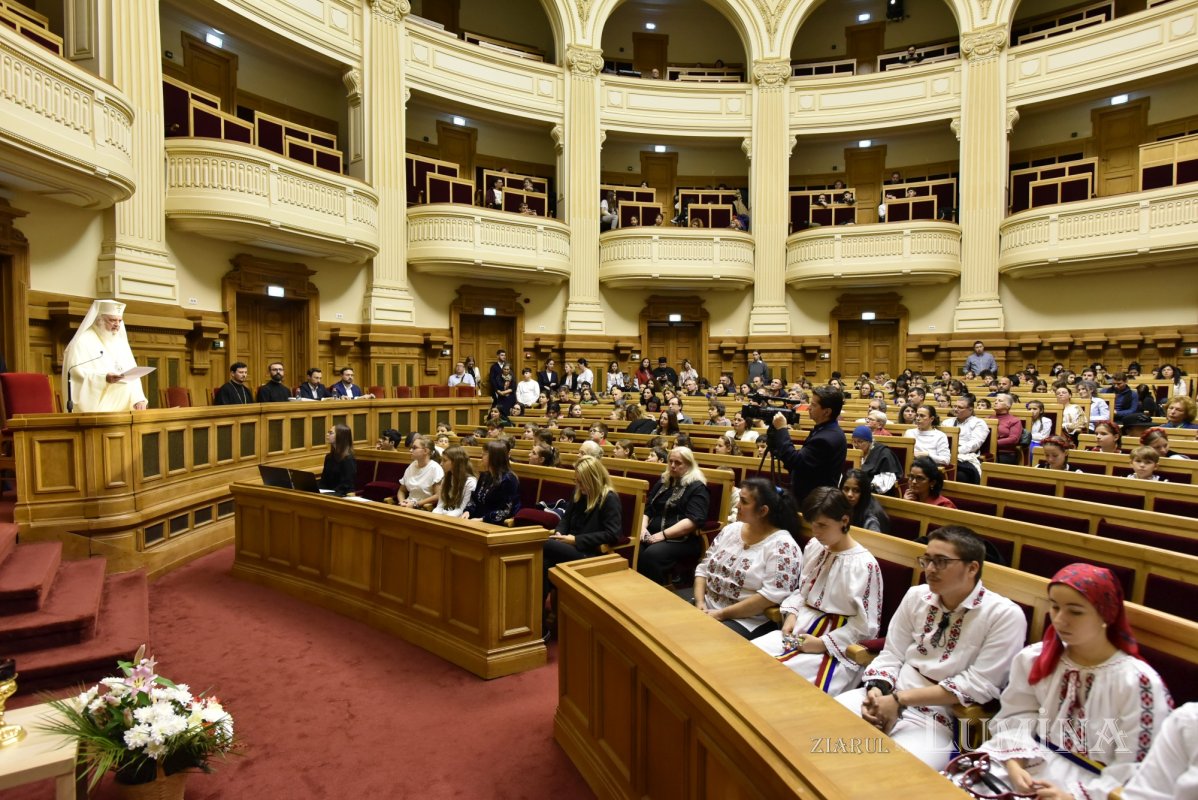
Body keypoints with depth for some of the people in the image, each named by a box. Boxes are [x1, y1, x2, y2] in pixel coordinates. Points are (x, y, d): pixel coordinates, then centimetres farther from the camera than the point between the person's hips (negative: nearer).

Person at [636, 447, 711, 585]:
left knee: (651, 554, -34)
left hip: (682, 540, -5)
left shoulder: (697, 487, -1)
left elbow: (694, 520, -14)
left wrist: (663, 534, -19)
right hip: (653, 534, 5)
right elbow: (647, 508, 19)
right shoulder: (663, 481, 19)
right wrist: (643, 527, -3)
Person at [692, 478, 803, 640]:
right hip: (706, 609, 6)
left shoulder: (782, 546, -12)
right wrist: (700, 602, -7)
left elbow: (772, 596, -20)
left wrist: (721, 614, -20)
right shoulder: (730, 530, 8)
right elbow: (703, 568, 11)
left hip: (747, 622, -6)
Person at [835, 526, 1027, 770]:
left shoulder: (1005, 615, -10)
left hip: (941, 717, -4)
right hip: (889, 697, 5)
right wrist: (876, 690, -15)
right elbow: (891, 655, 8)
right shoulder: (916, 596, 4)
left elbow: (979, 685, -14)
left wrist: (900, 700, -17)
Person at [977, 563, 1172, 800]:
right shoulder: (1033, 660, 2)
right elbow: (1016, 718, 2)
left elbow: (1134, 771, -10)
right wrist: (1014, 765, -15)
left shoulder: (1138, 682, -12)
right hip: (1033, 762, 4)